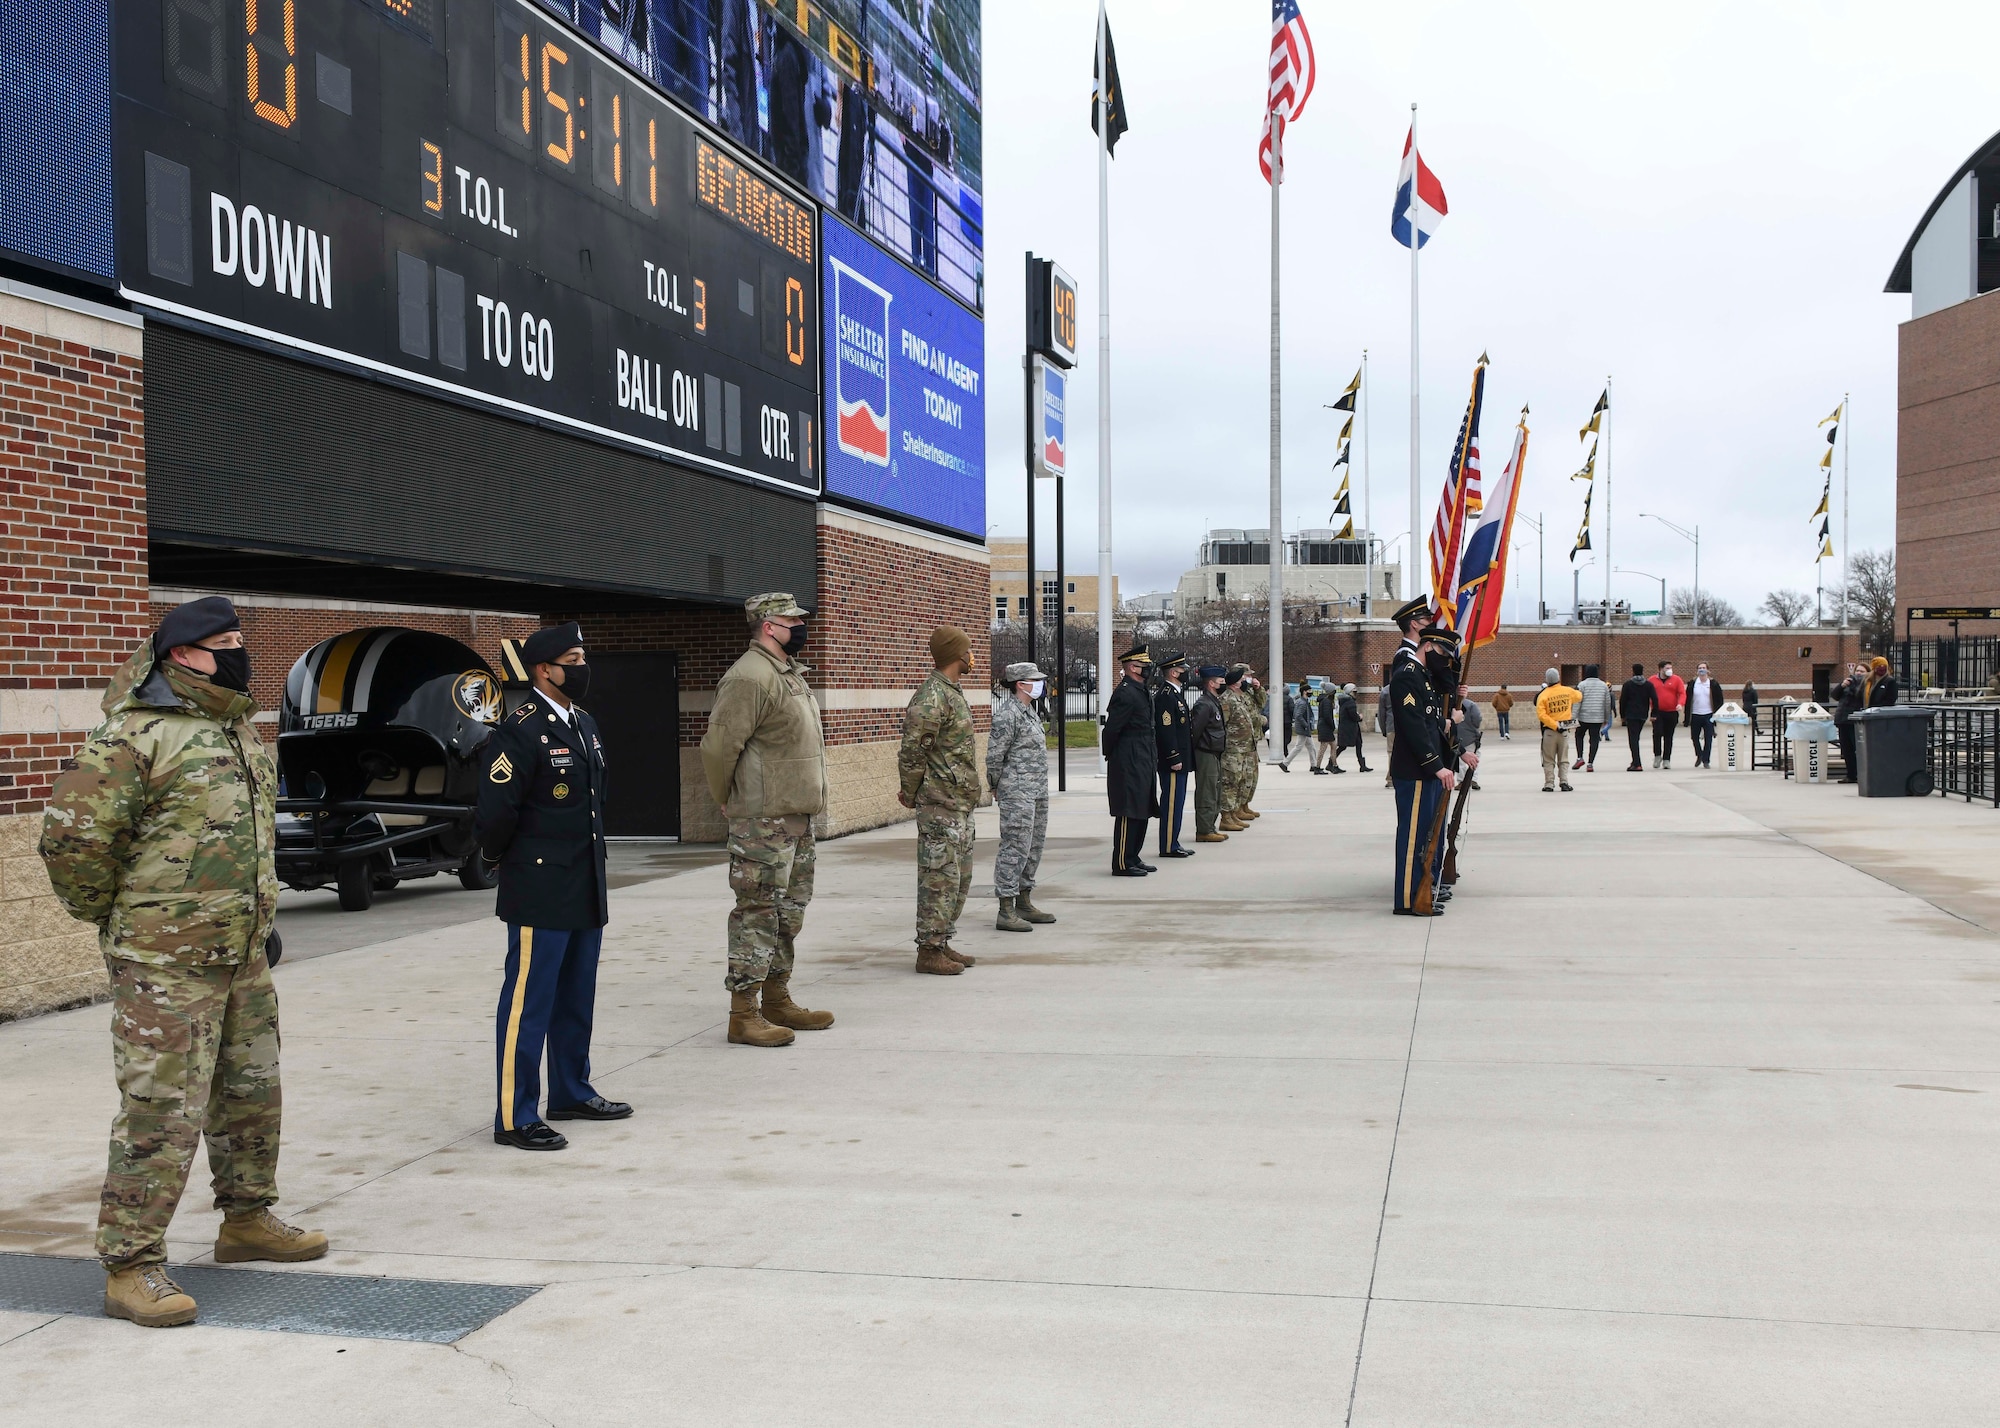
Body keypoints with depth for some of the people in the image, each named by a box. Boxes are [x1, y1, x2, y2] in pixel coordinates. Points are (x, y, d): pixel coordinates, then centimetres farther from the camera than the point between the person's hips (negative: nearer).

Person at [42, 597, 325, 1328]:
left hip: (242, 956, 9)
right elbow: (72, 837, -15)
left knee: (252, 1094, 19)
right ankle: (131, 1268, 2)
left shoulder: (243, 730, 14)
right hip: (164, 963, -9)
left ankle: (248, 1219, 36)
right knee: (161, 1112, -7)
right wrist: (112, 915, -3)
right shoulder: (133, 734, -15)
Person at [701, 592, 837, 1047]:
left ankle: (777, 1001, 26)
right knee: (758, 913, -6)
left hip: (797, 817, 10)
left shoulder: (789, 672, 16)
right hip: (764, 821, -10)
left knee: (789, 913, 16)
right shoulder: (750, 677, -16)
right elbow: (718, 746, -19)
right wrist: (728, 802, -8)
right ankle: (743, 1015, -2)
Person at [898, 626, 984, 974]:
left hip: (961, 804, 10)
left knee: (961, 876, 14)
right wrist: (910, 794, -9)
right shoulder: (931, 697, -17)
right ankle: (929, 951, 0)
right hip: (940, 805, -10)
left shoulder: (953, 692, 16)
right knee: (940, 877, -6)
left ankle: (942, 943, 22)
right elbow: (911, 751, -18)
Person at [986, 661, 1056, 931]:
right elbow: (994, 755, -13)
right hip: (1018, 794, -10)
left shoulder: (1029, 712, 15)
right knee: (1015, 848, -9)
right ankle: (1006, 913, -6)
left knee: (1033, 848, 14)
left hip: (1037, 792, 10)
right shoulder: (1008, 714, -15)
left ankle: (1024, 905, 23)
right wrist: (997, 787, -2)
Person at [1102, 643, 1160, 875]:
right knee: (1128, 812, -6)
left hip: (1144, 763, 10)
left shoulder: (1141, 692, 16)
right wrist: (1111, 756, -8)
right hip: (1129, 763, -10)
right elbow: (1112, 728, -18)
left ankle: (1133, 858, 23)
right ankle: (1122, 864, -2)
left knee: (1142, 812, 14)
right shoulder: (1125, 693, -16)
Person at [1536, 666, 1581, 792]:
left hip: (1549, 730, -2)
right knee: (1563, 759, 12)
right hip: (1564, 730, 2)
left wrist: (1555, 726, -15)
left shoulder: (1542, 695, -9)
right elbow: (1579, 696, 22)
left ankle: (1549, 784, 3)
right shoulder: (1568, 691, -1)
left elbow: (1541, 715, -18)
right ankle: (1564, 782, 3)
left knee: (1549, 760, 6)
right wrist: (1581, 692, 45)